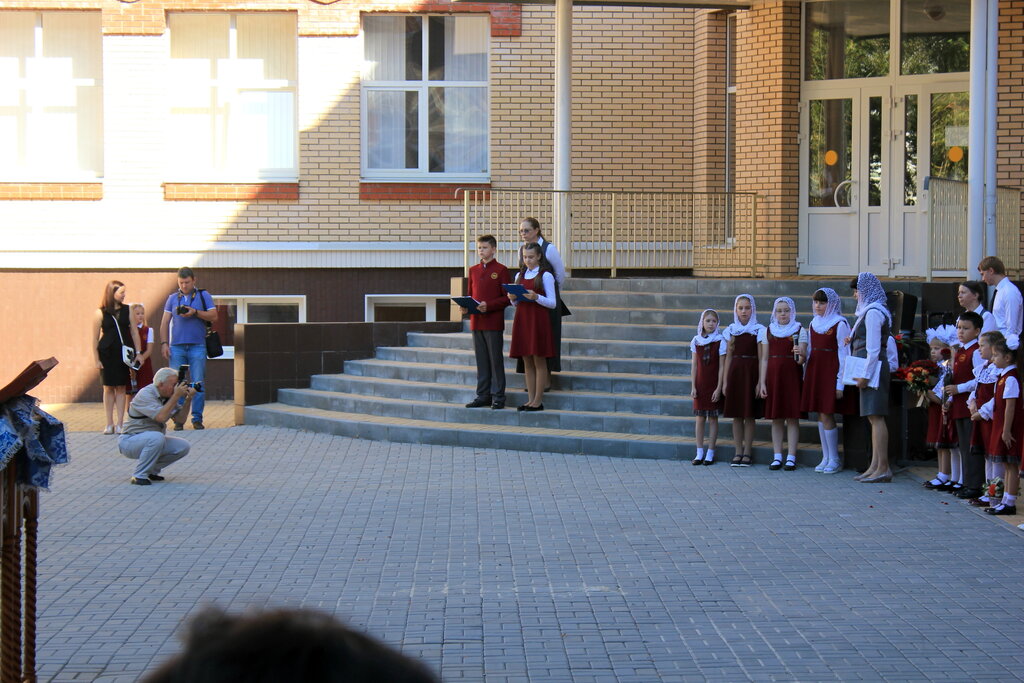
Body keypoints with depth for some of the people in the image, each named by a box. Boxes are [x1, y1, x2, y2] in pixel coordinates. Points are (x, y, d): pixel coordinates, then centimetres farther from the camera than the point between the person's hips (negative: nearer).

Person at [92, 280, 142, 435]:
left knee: (121, 388, 3)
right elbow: (95, 338, 0)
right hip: (107, 354, -2)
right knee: (109, 388, 3)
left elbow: (134, 332, 8)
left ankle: (119, 424, 6)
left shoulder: (127, 310, 6)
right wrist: (96, 359, -3)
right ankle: (109, 424, 10)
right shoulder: (101, 313, -1)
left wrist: (138, 353, 4)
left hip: (124, 353, 2)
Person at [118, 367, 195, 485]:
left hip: (153, 440, 8)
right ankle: (139, 476, -22)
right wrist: (176, 396, -28)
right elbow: (161, 417, -33)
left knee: (183, 447, -7)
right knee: (156, 438, -37)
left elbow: (180, 418, 3)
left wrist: (188, 399, -10)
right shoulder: (145, 395, -21)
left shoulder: (167, 396, 4)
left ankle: (151, 470, 9)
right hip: (130, 441, -8)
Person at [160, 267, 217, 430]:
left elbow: (213, 316, 1)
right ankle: (178, 419, 3)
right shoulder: (173, 298, 15)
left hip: (197, 346, -1)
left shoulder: (203, 296, 9)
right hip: (177, 347, 2)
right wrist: (164, 343, 1)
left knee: (198, 384, -3)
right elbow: (165, 322, 12)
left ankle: (197, 418, 3)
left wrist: (195, 312, -12)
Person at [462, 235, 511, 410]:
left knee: (496, 360, -1)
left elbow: (506, 298, -7)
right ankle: (483, 395, 16)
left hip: (494, 322, -6)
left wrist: (489, 305, -19)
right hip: (476, 322, 6)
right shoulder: (473, 270, 13)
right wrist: (465, 306, -1)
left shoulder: (501, 270, -4)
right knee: (481, 361, 10)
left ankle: (498, 397, 3)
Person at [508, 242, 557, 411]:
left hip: (538, 320, -6)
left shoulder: (546, 276, -3)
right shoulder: (519, 276, 15)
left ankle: (538, 401, -1)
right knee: (527, 362, 7)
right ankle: (531, 399, 11)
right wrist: (513, 299, -3)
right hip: (522, 320, 6)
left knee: (539, 362, -3)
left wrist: (536, 297, -21)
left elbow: (553, 303, -7)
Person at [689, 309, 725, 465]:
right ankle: (699, 453, 9)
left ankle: (710, 453, 7)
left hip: (714, 385, -3)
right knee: (700, 418, 4)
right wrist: (693, 386, 0)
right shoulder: (696, 341, 4)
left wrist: (719, 388, -11)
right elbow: (694, 366, 6)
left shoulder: (720, 341, -5)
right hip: (700, 384, 3)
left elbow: (721, 367, -6)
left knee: (712, 418, 2)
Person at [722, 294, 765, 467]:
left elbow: (761, 358, -4)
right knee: (736, 415, 4)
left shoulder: (758, 330, -1)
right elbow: (728, 357, 11)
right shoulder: (731, 331, 9)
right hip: (735, 373, 3)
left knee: (749, 415, -1)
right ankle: (738, 452, 10)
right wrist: (725, 381, 6)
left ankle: (747, 451, 5)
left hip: (751, 373, -3)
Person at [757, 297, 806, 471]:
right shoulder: (768, 331, 9)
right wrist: (762, 383, 2)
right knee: (776, 417, 2)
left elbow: (801, 359, -4)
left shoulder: (800, 331, 3)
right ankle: (777, 457, 5)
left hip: (792, 376, -2)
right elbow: (764, 359, 9)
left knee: (792, 416, -4)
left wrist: (801, 354, -27)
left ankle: (791, 457, -3)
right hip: (773, 376, 2)